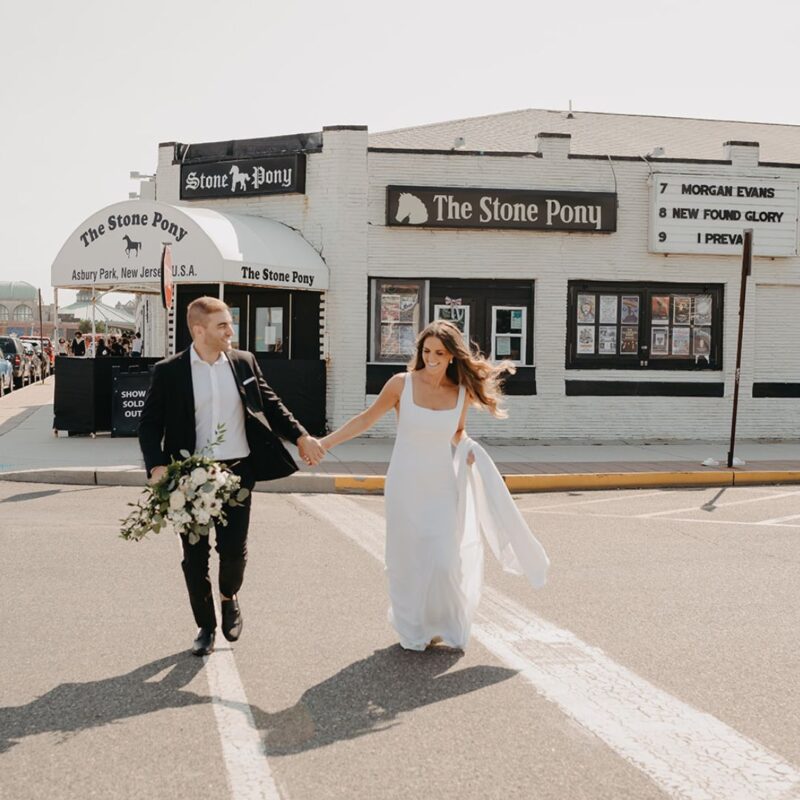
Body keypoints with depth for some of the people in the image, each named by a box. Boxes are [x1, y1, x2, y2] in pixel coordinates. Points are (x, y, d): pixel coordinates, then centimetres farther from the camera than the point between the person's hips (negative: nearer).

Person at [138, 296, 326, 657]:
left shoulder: (244, 362, 4)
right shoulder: (169, 371, -4)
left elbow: (270, 404, 13)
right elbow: (150, 423, -3)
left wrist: (301, 436, 4)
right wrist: (157, 466, -17)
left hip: (238, 472, 1)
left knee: (234, 550, -1)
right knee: (195, 556, 8)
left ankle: (229, 597, 32)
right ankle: (205, 626, 26)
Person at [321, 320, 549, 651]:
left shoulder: (462, 392, -2)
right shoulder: (401, 384, -9)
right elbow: (366, 419, 0)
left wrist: (467, 448, -6)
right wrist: (325, 442, -6)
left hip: (442, 487, 1)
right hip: (405, 485, -1)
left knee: (443, 561, -4)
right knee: (408, 560, 6)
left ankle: (443, 625, 23)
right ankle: (413, 630, 28)